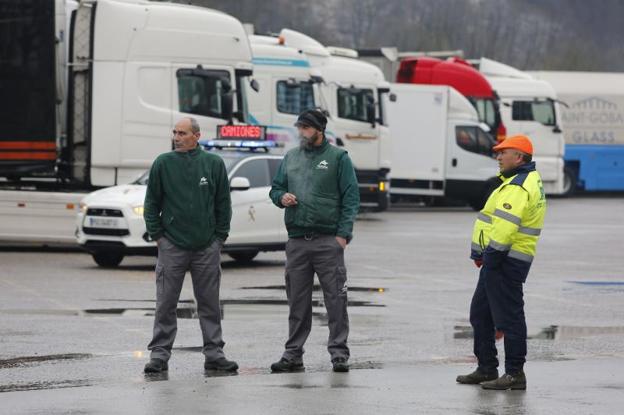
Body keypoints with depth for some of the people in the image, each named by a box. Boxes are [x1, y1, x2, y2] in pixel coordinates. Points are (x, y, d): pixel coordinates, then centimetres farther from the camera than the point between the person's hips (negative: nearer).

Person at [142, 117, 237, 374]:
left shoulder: (214, 164, 3)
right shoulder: (163, 164, 1)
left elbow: (223, 203, 9)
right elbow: (151, 203, 6)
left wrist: (220, 236, 4)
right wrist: (156, 235, 0)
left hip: (207, 248, 1)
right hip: (171, 246, -1)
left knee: (209, 304, 6)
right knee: (166, 304, 0)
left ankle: (214, 353, 12)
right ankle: (159, 353, 5)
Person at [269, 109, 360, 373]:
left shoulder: (338, 158, 1)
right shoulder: (291, 158, 15)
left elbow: (350, 197, -3)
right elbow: (275, 188, 22)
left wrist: (343, 234, -11)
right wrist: (282, 197, -3)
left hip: (328, 240, -4)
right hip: (296, 240, 4)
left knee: (335, 298, -4)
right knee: (297, 301, 8)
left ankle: (339, 353, -1)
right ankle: (293, 353, 13)